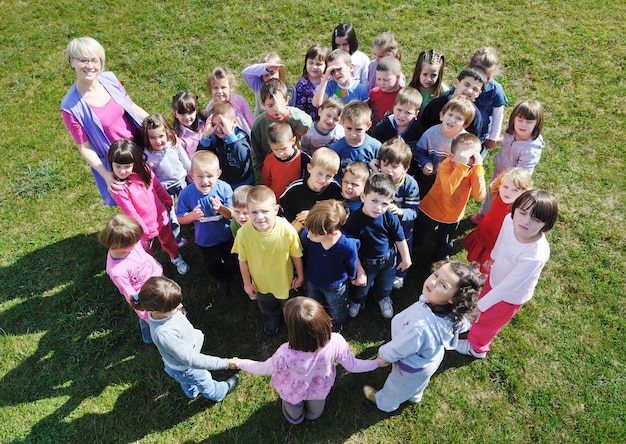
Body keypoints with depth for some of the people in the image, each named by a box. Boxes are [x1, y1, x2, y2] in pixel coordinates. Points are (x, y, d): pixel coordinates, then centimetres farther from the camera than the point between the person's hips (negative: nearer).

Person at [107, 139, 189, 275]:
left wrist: (168, 202, 13)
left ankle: (175, 257, 59)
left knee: (168, 240, 30)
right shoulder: (118, 188, -28)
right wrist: (144, 232, -15)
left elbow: (158, 187, 1)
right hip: (145, 226, -5)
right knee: (146, 253, 20)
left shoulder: (143, 170, -16)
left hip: (161, 217, 5)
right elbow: (131, 213, -22)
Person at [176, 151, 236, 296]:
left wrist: (221, 208, -41)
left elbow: (232, 214, -20)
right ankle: (221, 279, 62)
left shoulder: (224, 188, -27)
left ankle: (231, 275, 63)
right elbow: (180, 218, -13)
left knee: (232, 262, 27)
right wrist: (192, 215, -35)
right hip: (205, 240, 1)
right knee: (213, 266, 29)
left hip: (226, 236, 0)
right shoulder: (186, 194, -26)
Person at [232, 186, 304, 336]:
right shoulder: (243, 233, -32)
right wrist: (247, 283, -2)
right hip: (260, 283, 2)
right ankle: (274, 317, 70)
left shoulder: (287, 230, -36)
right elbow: (243, 260, -14)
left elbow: (296, 255, -17)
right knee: (267, 308, 35)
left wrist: (300, 276, -2)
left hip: (285, 281, -1)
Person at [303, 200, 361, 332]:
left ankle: (337, 327, 66)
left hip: (335, 286, -2)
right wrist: (303, 274, 7)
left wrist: (352, 277, 5)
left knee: (337, 311, 31)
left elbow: (352, 266, -16)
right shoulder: (308, 237, -35)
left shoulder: (348, 246, -41)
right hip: (312, 281, 3)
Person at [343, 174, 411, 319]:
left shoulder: (391, 218, -26)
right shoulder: (355, 218, -30)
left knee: (385, 285, 29)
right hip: (366, 262, -1)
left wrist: (406, 259, 4)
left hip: (388, 260, 2)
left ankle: (383, 299, 62)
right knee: (361, 286, 24)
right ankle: (356, 301, 57)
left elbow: (400, 239, -8)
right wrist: (359, 268, -12)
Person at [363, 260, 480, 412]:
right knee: (417, 386, 39)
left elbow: (397, 349, -31)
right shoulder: (453, 314, -29)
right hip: (432, 359, 5)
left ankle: (385, 403, 61)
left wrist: (382, 354, -9)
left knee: (394, 389, 30)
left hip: (412, 369, -5)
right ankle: (414, 396, 70)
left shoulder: (420, 327, -51)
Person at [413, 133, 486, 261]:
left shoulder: (476, 169, -19)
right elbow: (448, 190, -47)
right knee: (417, 239, 18)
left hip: (453, 215, 3)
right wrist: (462, 165, -49)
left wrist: (477, 167, -38)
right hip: (431, 210, -3)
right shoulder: (446, 165, -29)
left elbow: (479, 196, -34)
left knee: (445, 246, 25)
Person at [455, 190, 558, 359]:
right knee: (484, 298, 33)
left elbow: (507, 287, -33)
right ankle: (475, 325, 68)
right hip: (495, 277, 5)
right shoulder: (510, 220, -28)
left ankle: (475, 347, 55)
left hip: (510, 296, -5)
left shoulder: (536, 256, -44)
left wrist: (480, 306, -24)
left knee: (487, 321, 22)